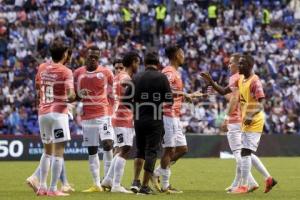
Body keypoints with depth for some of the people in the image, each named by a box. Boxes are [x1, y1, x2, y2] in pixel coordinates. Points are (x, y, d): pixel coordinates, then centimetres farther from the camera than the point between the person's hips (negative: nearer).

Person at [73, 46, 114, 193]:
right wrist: (79, 95, -7)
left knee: (107, 144, -19)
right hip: (87, 116, 2)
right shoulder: (78, 73, 7)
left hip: (103, 114, -2)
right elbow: (73, 94, 15)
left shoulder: (106, 72, 1)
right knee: (92, 150, 4)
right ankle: (96, 185, 8)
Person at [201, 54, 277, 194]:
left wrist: (251, 117, -36)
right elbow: (223, 92, 12)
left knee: (245, 152, -10)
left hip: (254, 122, -9)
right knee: (248, 153, 14)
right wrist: (211, 82, -3)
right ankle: (268, 179, 21)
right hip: (246, 122, 9)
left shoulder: (255, 81, -16)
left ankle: (244, 186, -5)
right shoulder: (240, 80, 9)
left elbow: (261, 104, -22)